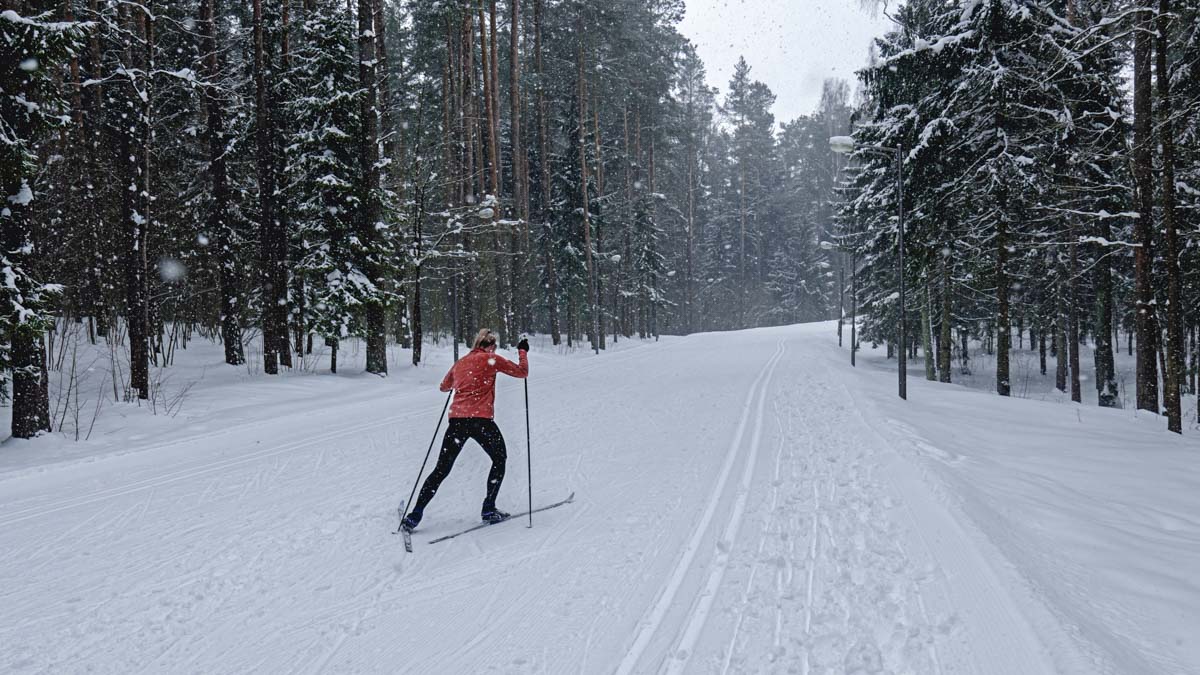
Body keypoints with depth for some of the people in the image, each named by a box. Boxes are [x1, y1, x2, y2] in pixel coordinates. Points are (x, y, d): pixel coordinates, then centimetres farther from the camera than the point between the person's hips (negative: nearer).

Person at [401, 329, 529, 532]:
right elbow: (522, 372, 6)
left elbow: (444, 387, 33)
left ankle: (415, 515, 7)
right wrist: (523, 351, 22)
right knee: (499, 459, 19)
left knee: (441, 470, 12)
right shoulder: (492, 359, 3)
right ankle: (489, 509, 13)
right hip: (481, 420, -4)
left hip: (456, 420, 5)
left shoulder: (460, 363, 18)